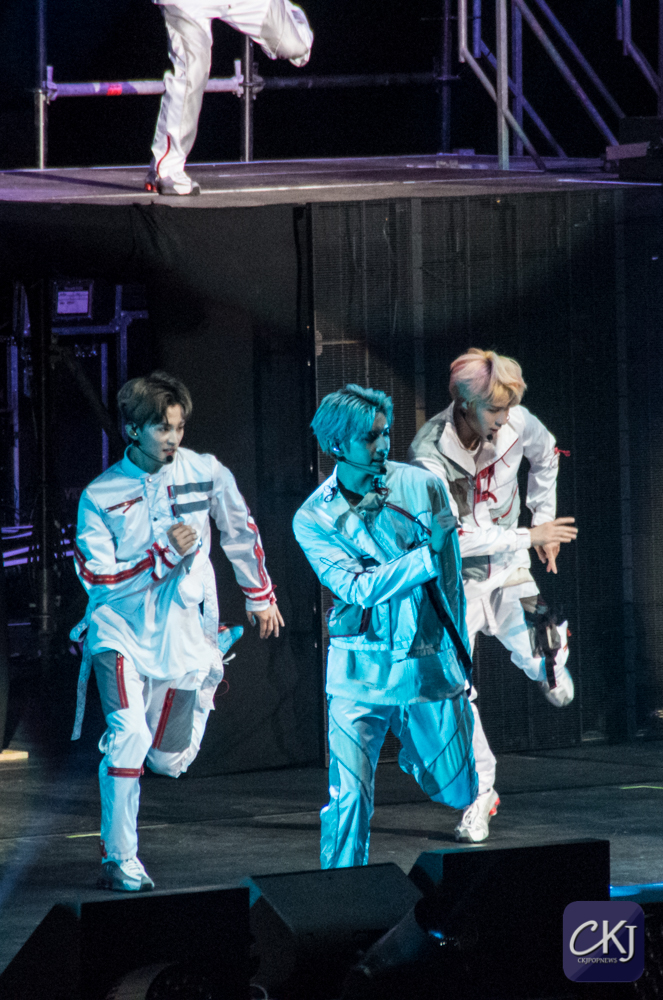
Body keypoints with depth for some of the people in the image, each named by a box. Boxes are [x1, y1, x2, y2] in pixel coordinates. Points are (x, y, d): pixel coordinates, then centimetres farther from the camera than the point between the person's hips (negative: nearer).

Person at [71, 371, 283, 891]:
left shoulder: (207, 474, -5)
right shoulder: (100, 496, -10)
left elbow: (242, 532, 12)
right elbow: (100, 577, -12)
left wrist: (261, 595, 21)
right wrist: (164, 552, -21)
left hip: (182, 633, 2)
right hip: (121, 631, -2)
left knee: (171, 759, 5)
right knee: (129, 735, -23)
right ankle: (120, 860, -13)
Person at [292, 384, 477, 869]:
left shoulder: (423, 487, 0)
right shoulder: (314, 518, -4)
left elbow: (451, 578, 8)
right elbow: (359, 588, -16)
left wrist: (458, 654, 11)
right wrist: (427, 553, -22)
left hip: (431, 663, 2)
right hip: (361, 672, -2)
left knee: (458, 792, 12)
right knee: (350, 798, -12)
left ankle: (415, 754, 47)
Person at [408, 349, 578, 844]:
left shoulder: (519, 425, -15)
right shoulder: (429, 455, -28)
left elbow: (545, 455, 12)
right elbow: (451, 537, -31)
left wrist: (544, 520, 14)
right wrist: (528, 536, -26)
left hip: (508, 570, 3)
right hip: (455, 580, -3)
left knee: (558, 688, 6)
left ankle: (550, 641, 43)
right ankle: (480, 792, 3)